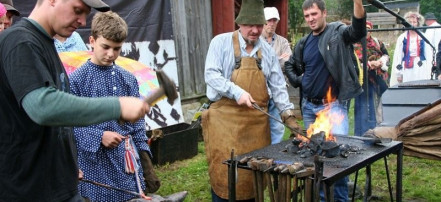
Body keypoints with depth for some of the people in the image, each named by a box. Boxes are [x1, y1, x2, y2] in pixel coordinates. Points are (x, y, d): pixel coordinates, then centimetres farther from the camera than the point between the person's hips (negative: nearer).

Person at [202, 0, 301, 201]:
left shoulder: (267, 50, 10)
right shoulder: (221, 42, -2)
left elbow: (278, 86, 11)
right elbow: (211, 74, -10)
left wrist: (288, 114, 2)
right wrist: (236, 92, -21)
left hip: (257, 120, 4)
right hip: (225, 118, -4)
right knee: (224, 170, -1)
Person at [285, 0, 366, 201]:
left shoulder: (338, 33, -7)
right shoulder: (303, 43, 9)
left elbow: (358, 31, -29)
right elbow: (290, 65, 24)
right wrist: (297, 80, 5)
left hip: (333, 104, -5)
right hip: (309, 105, 6)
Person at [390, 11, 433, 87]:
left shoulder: (423, 37, 6)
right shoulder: (402, 38, 6)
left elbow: (428, 55, 7)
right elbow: (397, 56, 5)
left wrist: (428, 73, 2)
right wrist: (398, 74, 2)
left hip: (421, 71, 0)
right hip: (407, 71, 0)